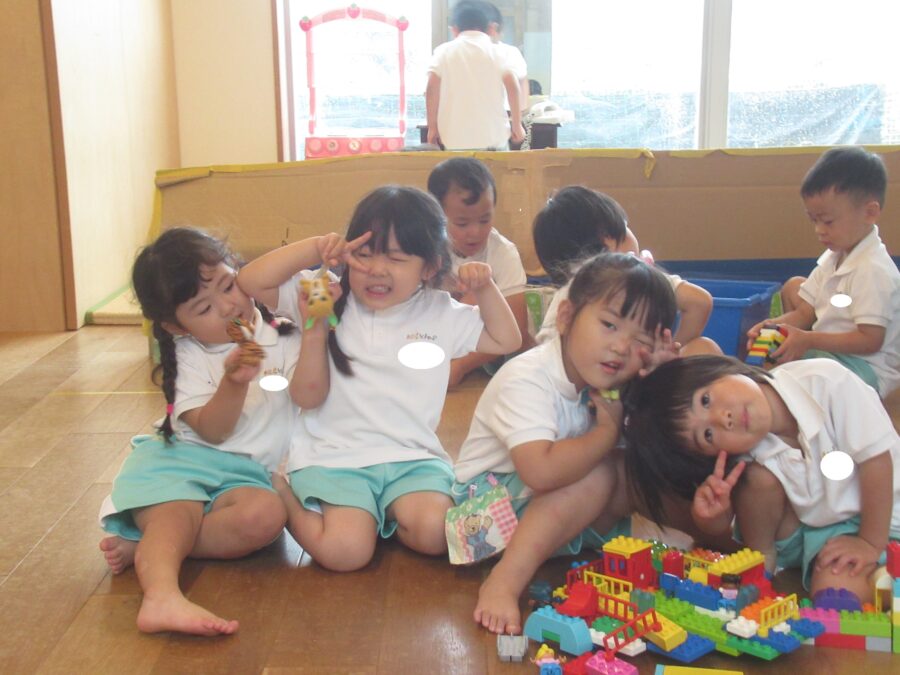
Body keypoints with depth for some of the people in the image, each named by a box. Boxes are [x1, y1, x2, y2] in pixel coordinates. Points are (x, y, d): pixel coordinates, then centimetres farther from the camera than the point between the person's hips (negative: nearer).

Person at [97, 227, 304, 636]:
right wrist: (234, 381, -25)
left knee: (266, 515, -31)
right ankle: (162, 595, -57)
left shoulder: (280, 335, 7)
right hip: (181, 462, -1)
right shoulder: (189, 355, 3)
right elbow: (212, 431, -8)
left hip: (247, 474, 1)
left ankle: (144, 546, -25)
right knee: (175, 514, -32)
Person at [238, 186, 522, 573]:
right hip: (333, 455, -2)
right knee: (345, 552, -23)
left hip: (412, 457, 2)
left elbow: (506, 341, 19)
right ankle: (284, 497, 7)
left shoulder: (442, 314, 9)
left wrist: (484, 289, 4)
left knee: (434, 533, -26)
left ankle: (377, 514, 7)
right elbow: (252, 282, -4)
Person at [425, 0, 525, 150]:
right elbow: (512, 85, -8)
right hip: (493, 137, 0)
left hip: (455, 139, 0)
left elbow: (432, 87, -6)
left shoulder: (444, 51, 5)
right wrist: (517, 125, -1)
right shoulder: (495, 51, 4)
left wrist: (432, 128, 0)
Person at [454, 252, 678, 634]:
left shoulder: (612, 386, -2)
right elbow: (541, 471, -40)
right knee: (599, 474, -31)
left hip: (552, 502, 7)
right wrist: (608, 432, -25)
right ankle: (505, 581, -34)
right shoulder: (526, 380, -25)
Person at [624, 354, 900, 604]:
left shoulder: (825, 381, -31)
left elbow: (875, 457, -24)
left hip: (878, 518, -3)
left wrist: (870, 543, -20)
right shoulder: (745, 452, -20)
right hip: (805, 525, 4)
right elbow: (721, 523, -10)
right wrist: (712, 515, -34)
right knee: (760, 475, -24)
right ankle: (761, 561, 0)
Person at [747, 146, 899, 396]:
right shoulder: (832, 258, 7)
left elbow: (870, 340, -25)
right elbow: (805, 312, 7)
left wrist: (809, 340, -29)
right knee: (794, 286, 17)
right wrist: (774, 326, -14)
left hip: (866, 368, -10)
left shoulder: (873, 271, -22)